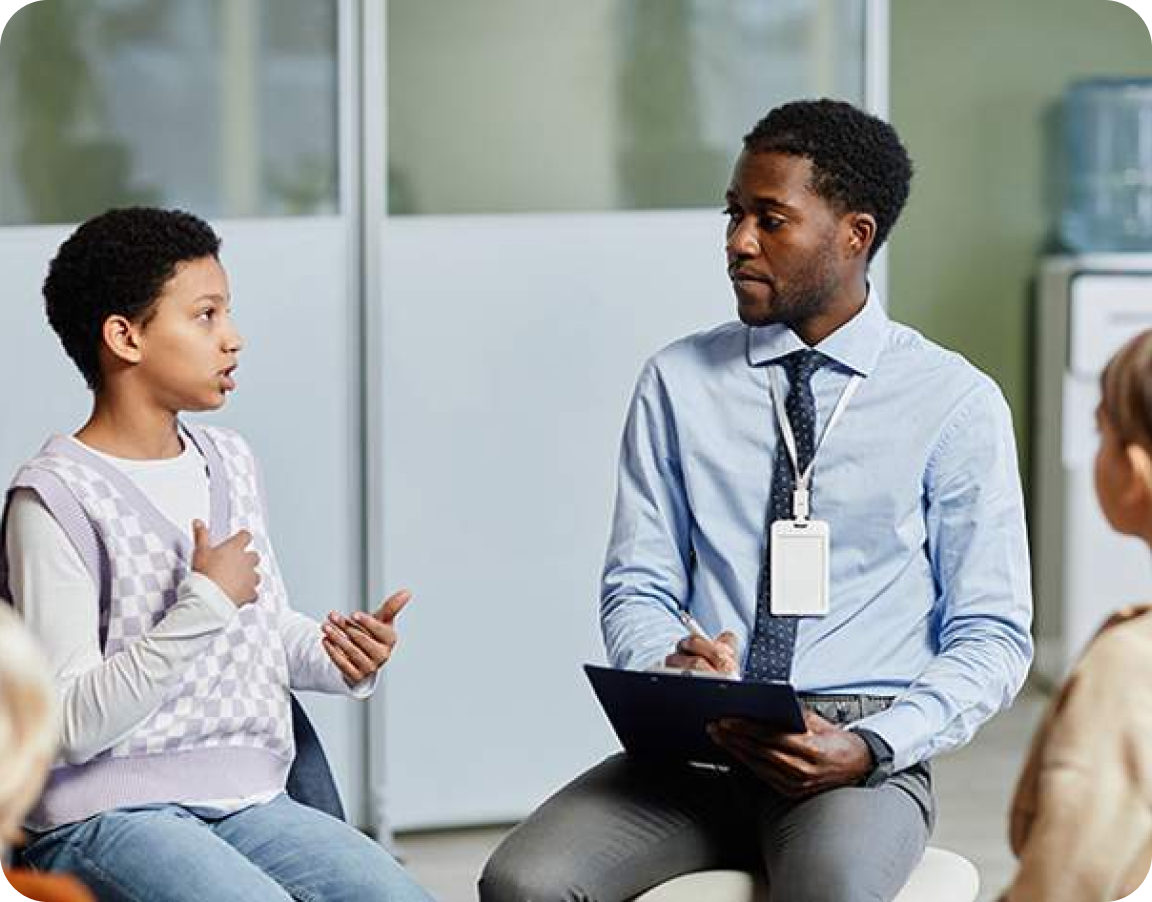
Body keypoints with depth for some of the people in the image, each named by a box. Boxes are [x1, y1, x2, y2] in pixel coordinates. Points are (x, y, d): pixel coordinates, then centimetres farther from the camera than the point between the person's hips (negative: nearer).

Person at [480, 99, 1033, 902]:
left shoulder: (957, 404, 2)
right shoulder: (678, 382, 10)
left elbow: (991, 639, 1)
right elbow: (637, 586, 10)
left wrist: (870, 747, -16)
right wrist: (665, 665, -14)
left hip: (863, 744, -3)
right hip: (698, 744, 3)